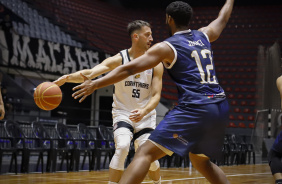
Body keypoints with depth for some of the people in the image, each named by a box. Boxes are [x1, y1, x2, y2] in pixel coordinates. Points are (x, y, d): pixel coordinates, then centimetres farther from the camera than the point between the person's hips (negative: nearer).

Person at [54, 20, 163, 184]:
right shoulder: (119, 60, -13)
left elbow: (156, 95, -11)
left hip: (146, 116, 2)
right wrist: (68, 77, -47)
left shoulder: (156, 64, -7)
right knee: (122, 147, -28)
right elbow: (91, 72, -27)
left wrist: (144, 111, -33)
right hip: (123, 113, -2)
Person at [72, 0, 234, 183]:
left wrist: (95, 84, -4)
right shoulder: (203, 35, 18)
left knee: (145, 153, -10)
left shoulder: (167, 47, 1)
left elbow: (130, 69, -6)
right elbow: (223, 19, 41)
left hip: (194, 109, -7)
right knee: (201, 161, 29)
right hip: (221, 107, 7)